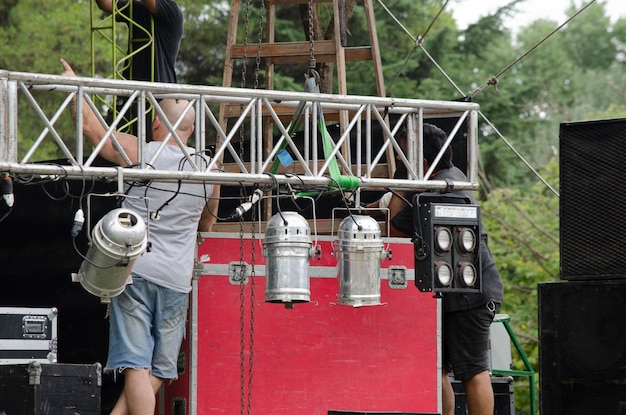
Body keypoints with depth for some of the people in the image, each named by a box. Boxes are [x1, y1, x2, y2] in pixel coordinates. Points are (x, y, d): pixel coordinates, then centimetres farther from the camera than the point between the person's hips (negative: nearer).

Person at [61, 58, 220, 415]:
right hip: (177, 279, 3)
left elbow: (92, 128, 7)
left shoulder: (140, 154, -5)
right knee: (157, 371, 9)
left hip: (135, 269, -3)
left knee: (136, 365, -7)